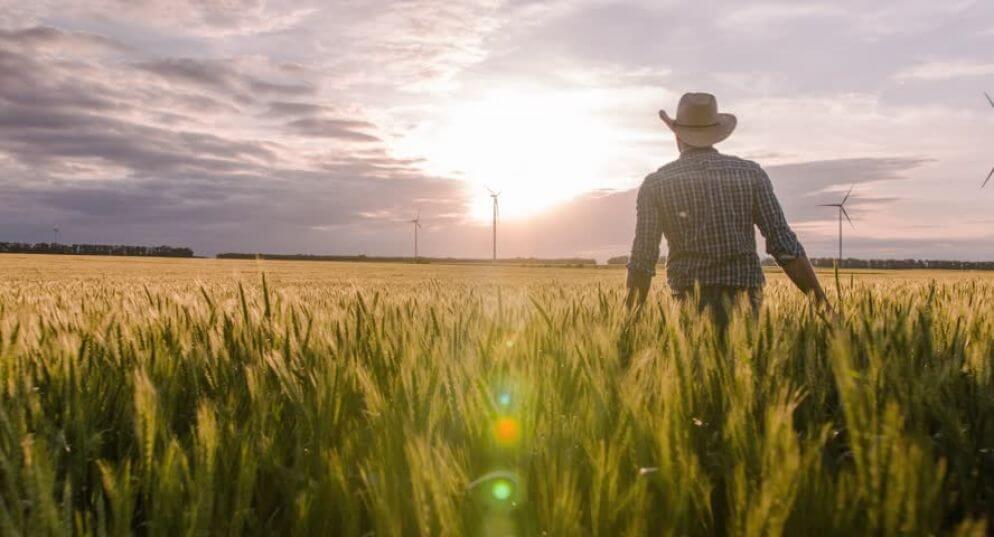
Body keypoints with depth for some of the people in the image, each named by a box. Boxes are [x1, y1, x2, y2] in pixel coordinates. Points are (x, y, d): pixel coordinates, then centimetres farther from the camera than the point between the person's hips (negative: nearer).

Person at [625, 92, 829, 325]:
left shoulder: (656, 184, 2)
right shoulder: (751, 174, 5)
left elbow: (642, 261, -1)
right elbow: (785, 246, 0)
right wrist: (823, 304, 5)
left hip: (690, 300, -1)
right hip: (745, 299, 1)